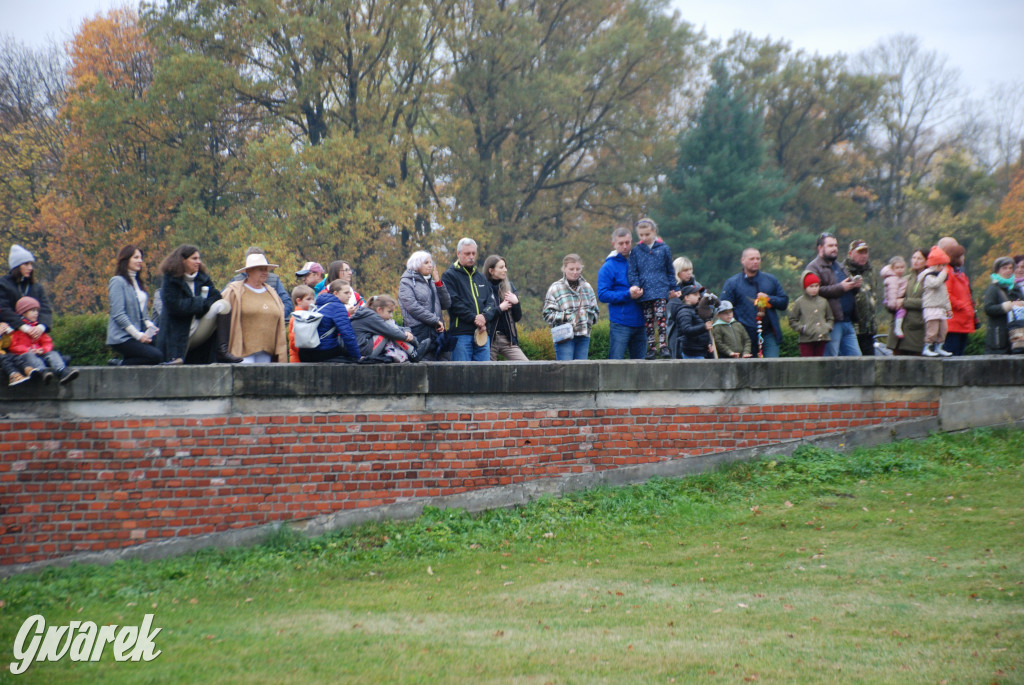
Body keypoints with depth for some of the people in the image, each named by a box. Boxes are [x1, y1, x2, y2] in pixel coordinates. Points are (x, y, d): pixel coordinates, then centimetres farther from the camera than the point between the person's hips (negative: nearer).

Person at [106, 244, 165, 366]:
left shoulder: (138, 282, 20)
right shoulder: (117, 282, -7)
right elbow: (118, 314, -14)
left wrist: (150, 325, 1)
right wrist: (138, 335, -17)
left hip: (140, 333, 8)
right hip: (122, 337, -8)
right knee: (156, 356, -24)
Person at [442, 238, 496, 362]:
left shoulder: (481, 277, 21)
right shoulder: (450, 275, 2)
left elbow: (492, 302, 13)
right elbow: (454, 302, -9)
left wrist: (485, 317, -8)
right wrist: (473, 318, -15)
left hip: (483, 333, 6)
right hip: (461, 333, -6)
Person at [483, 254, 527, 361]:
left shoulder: (509, 286, 12)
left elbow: (518, 317, 13)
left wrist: (516, 303, -4)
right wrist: (499, 309, -11)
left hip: (508, 339, 4)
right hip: (489, 339, -4)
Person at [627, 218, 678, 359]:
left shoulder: (664, 249, 7)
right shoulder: (636, 251, 9)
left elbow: (670, 272, 13)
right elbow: (633, 272, 9)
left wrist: (673, 289, 11)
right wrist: (635, 285, -7)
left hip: (661, 289, -2)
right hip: (644, 292, 2)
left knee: (660, 316, -13)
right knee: (648, 320, 2)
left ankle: (663, 346, -13)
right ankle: (651, 348, 6)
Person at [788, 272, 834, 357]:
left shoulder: (823, 301, 11)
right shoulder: (799, 302, 2)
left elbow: (830, 318, 21)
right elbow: (792, 321, 4)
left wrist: (828, 327, 2)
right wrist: (802, 328, -10)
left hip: (821, 339, 3)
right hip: (806, 340, -3)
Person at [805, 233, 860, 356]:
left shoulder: (839, 266, 25)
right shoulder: (813, 268, -4)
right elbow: (817, 291, -19)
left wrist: (855, 284, 11)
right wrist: (841, 288, -16)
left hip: (847, 322, 9)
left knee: (856, 358, 5)